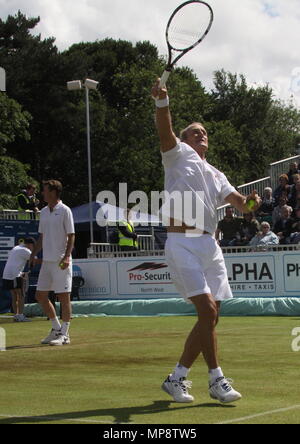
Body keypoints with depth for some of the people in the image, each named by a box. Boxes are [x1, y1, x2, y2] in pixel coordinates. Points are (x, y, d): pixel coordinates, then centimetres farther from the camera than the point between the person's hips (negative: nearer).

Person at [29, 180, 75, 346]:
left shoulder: (64, 211, -7)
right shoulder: (43, 212, 14)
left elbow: (71, 236, -9)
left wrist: (67, 256, -19)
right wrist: (33, 254, 10)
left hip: (61, 262, -8)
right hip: (46, 261, 8)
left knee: (64, 297, -3)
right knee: (40, 295, 8)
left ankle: (64, 334, 3)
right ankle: (56, 328, 22)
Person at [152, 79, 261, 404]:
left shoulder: (216, 175, 25)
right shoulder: (178, 154, 10)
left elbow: (238, 202, 13)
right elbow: (165, 132, -10)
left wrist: (248, 202, -10)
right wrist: (162, 102, -27)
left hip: (209, 245, 6)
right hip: (182, 245, -6)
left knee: (210, 317, 3)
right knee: (207, 310, -16)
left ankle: (177, 378, 14)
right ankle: (217, 380, -7)